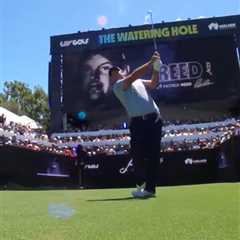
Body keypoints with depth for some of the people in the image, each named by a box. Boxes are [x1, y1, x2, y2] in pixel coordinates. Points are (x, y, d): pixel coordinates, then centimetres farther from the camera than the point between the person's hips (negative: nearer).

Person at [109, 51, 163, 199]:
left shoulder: (138, 82, 26)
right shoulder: (117, 86, 4)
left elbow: (153, 84, 18)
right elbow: (134, 75, -9)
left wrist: (156, 68, 3)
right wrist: (150, 62, -10)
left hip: (155, 119, 5)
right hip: (139, 121, -4)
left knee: (153, 155, 1)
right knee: (138, 154, -5)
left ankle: (150, 188, 7)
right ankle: (142, 184, 14)